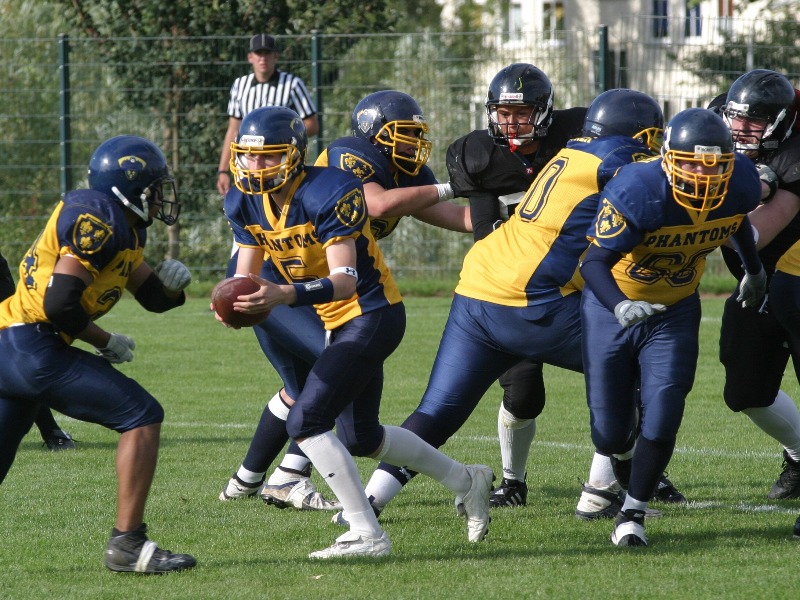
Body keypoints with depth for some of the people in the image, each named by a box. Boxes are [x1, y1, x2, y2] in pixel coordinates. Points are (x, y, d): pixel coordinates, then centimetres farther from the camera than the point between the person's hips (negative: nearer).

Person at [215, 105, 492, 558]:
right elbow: (247, 274, 1)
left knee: (305, 422, -17)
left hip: (373, 314, -9)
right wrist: (234, 302, -23)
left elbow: (344, 280, -30)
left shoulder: (328, 194, -25)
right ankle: (467, 481, 39)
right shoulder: (247, 204, -2)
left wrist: (285, 294, -45)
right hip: (340, 322, 9)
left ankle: (368, 535, -11)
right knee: (364, 437, 20)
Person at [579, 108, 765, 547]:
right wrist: (619, 306, -55)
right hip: (612, 306, -3)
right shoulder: (637, 192, -33)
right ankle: (622, 462, 41)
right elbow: (595, 261, -36)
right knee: (610, 433, 3)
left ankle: (632, 515, 9)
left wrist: (754, 272, 25)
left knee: (661, 422, -10)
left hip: (674, 313, 3)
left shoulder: (738, 187, -17)